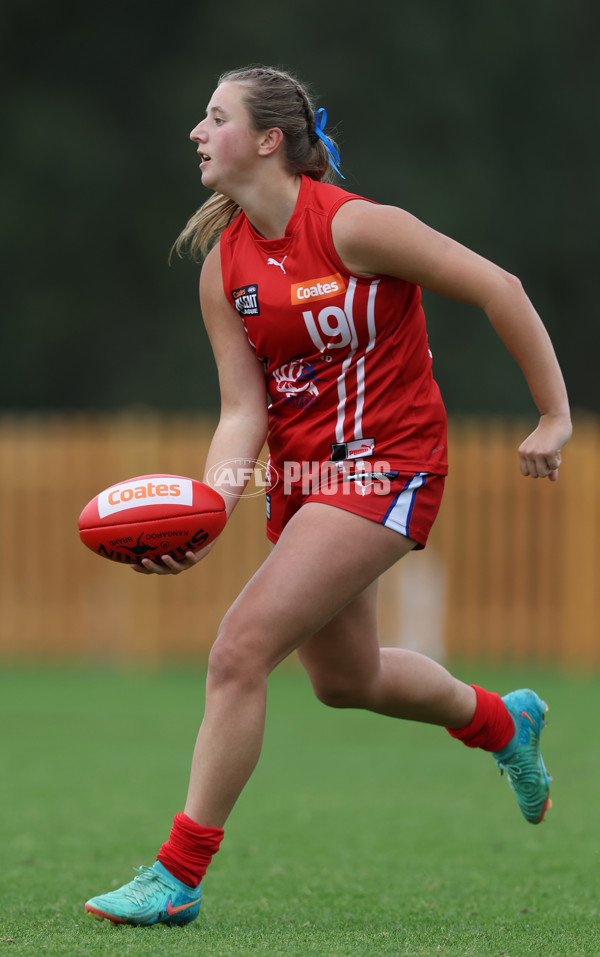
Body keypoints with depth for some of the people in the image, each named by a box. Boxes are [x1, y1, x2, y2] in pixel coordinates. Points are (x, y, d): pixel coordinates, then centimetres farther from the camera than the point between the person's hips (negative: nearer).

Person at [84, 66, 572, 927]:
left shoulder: (350, 226, -18)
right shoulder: (223, 270, 1)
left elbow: (497, 288, -14)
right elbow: (243, 412, -2)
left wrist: (555, 417, -11)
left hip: (384, 466, -8)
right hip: (300, 472, 8)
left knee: (241, 649, -18)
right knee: (346, 678, 22)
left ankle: (180, 873, -10)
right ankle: (502, 722, 51)